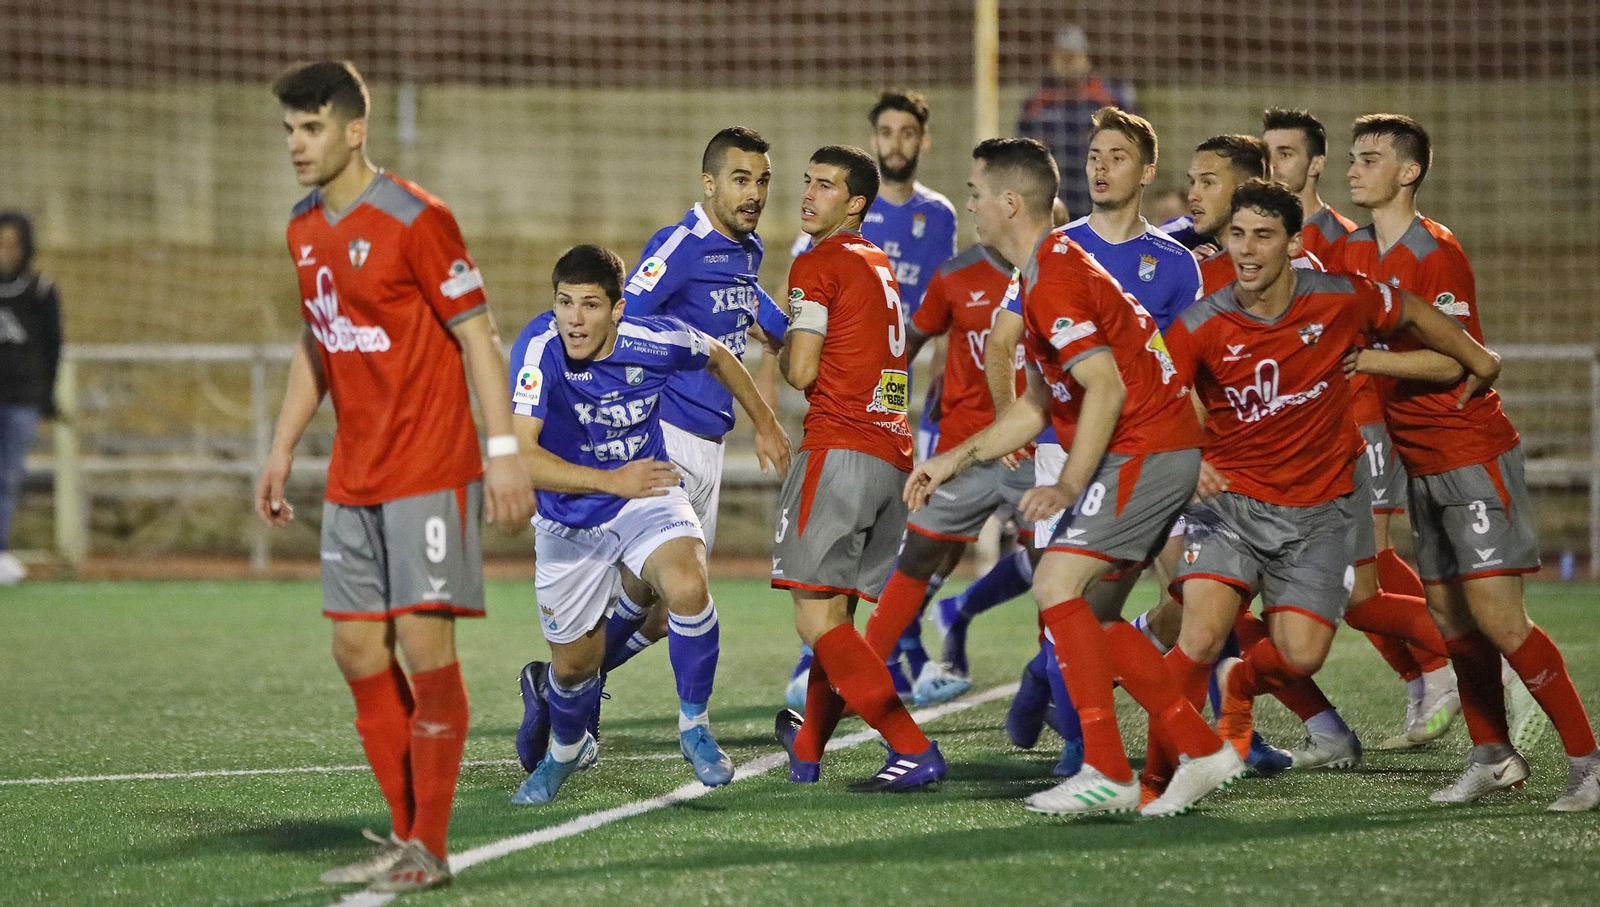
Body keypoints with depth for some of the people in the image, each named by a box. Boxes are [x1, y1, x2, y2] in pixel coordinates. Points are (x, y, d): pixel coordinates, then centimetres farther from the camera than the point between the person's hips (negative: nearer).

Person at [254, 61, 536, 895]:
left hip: (431, 472, -7)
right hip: (352, 478, 8)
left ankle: (429, 848, -3)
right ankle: (406, 835, 15)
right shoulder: (304, 229, 10)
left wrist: (503, 450, -16)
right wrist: (281, 450, 20)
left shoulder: (414, 220, -12)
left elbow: (477, 335, -11)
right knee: (357, 650, 5)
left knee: (424, 642, -9)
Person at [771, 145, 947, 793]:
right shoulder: (878, 265, 22)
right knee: (836, 615, 19)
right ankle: (807, 749, 30)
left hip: (838, 449, -9)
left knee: (817, 619, -11)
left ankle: (913, 750, -20)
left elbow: (801, 371, -9)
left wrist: (782, 349, 12)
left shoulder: (817, 265, -4)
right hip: (893, 456, 9)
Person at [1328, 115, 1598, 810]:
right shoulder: (1350, 253, 9)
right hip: (1419, 463, 8)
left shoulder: (1435, 253, -14)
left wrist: (1359, 359, -20)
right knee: (1448, 614, 6)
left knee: (1495, 615, -13)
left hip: (1473, 455, -8)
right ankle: (1493, 756, 14)